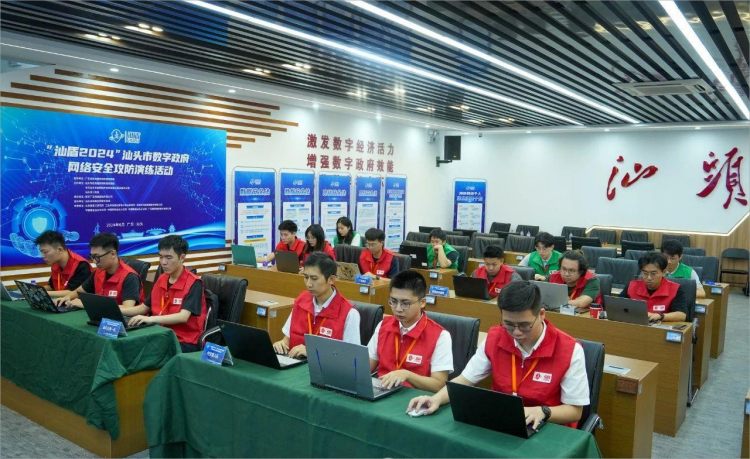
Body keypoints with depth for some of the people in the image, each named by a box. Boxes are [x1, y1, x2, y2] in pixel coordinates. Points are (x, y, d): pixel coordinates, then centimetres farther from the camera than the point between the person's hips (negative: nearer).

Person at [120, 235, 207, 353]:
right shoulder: (161, 280, 10)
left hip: (186, 342, -6)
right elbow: (143, 308, 18)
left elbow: (183, 317, -24)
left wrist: (150, 319, -35)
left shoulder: (193, 283, -13)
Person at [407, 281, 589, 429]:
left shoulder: (569, 350, -15)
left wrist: (542, 412, -27)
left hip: (547, 430, -1)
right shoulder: (494, 338, -5)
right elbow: (465, 379, -1)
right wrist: (437, 398, -18)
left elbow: (574, 411, -8)